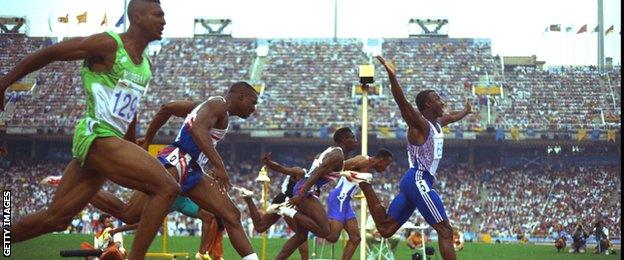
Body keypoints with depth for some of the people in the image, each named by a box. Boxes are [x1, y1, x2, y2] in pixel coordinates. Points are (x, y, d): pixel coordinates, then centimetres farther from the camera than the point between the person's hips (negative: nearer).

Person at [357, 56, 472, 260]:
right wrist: (392, 76, -41)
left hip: (416, 181, 10)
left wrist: (466, 111, 60)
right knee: (445, 231, -10)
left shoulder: (437, 123, 18)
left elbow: (451, 117, 42)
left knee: (385, 228, 8)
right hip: (418, 180, -10)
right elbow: (402, 102, -27)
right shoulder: (419, 123, -10)